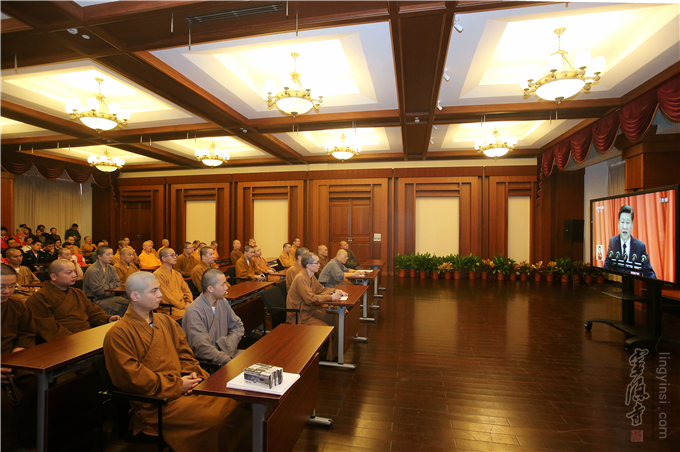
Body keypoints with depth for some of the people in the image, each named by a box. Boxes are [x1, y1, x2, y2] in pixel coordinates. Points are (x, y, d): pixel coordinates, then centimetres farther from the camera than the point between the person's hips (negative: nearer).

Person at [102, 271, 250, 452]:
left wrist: (192, 373, -2)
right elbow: (132, 377, -13)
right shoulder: (118, 334, -7)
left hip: (185, 387, 7)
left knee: (237, 404, -11)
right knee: (214, 419, -26)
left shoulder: (165, 321, 15)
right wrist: (177, 386, -13)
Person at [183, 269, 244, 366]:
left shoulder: (222, 302, 8)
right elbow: (202, 348, -24)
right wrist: (229, 361, -27)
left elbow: (238, 326, 12)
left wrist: (227, 347, -6)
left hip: (228, 353, 8)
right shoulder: (193, 312, -17)